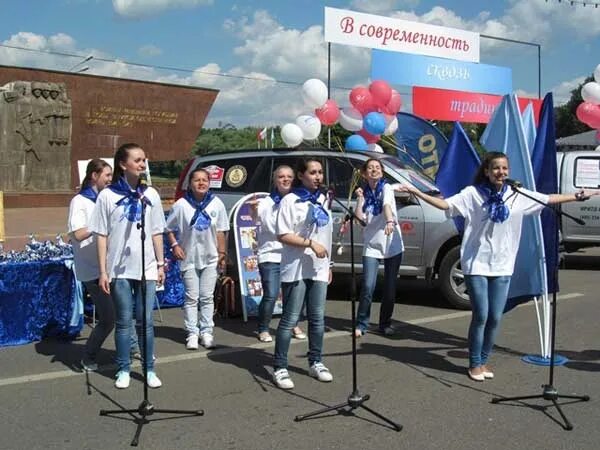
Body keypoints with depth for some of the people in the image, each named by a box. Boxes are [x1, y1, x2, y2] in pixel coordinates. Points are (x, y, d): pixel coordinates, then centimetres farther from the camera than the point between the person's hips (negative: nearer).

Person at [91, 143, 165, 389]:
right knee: (123, 321, 7)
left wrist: (161, 264, 7)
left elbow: (156, 233, 10)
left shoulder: (150, 194, 6)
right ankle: (123, 370, 19)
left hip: (147, 269, 2)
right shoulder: (107, 196, -2)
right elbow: (102, 236, -2)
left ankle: (149, 369, 16)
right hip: (119, 270, -2)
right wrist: (103, 271, -4)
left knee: (146, 321, 5)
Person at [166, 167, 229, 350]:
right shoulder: (181, 205, -8)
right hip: (189, 258, -1)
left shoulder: (217, 204, -3)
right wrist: (175, 245, -11)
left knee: (207, 297, 7)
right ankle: (192, 334, 8)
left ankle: (207, 332, 16)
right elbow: (169, 229, 2)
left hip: (210, 258, 2)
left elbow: (221, 232, 2)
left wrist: (222, 254, -1)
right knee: (191, 297, 3)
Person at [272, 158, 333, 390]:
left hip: (318, 269, 6)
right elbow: (283, 236, -14)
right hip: (296, 269, -6)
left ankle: (315, 363, 22)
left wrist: (328, 264, 17)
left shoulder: (323, 200, 13)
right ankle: (280, 367, 4)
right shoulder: (290, 201, -8)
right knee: (290, 319, -4)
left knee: (317, 318, 10)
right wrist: (310, 244, -21)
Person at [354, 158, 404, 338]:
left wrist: (390, 221, -43)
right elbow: (360, 218, 0)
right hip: (371, 245, 2)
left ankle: (385, 323, 20)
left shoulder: (386, 188, -3)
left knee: (390, 288, 4)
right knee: (368, 287, -10)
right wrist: (360, 198, -5)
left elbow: (387, 205, -25)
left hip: (392, 244, -2)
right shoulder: (365, 192, 9)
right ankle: (361, 324, 3)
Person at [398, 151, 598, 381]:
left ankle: (483, 361, 24)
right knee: (481, 316, -3)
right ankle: (475, 364, 14)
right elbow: (445, 204, -14)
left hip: (502, 267, 4)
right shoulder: (473, 193, -6)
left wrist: (577, 197, 19)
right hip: (476, 265, -4)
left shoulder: (518, 195, 5)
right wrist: (416, 192, -24)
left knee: (495, 318, 6)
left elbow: (548, 199, 16)